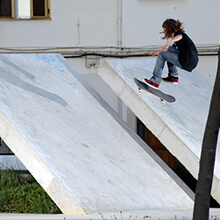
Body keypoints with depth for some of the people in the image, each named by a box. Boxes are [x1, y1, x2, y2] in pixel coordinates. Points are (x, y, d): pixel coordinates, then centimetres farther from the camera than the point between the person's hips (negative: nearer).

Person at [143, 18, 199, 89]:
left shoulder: (177, 33, -7)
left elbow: (180, 36, -36)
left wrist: (170, 41, -51)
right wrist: (158, 51, 47)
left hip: (187, 63, -10)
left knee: (162, 55, -6)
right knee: (169, 49, 26)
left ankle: (155, 81, -5)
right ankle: (173, 76, 23)